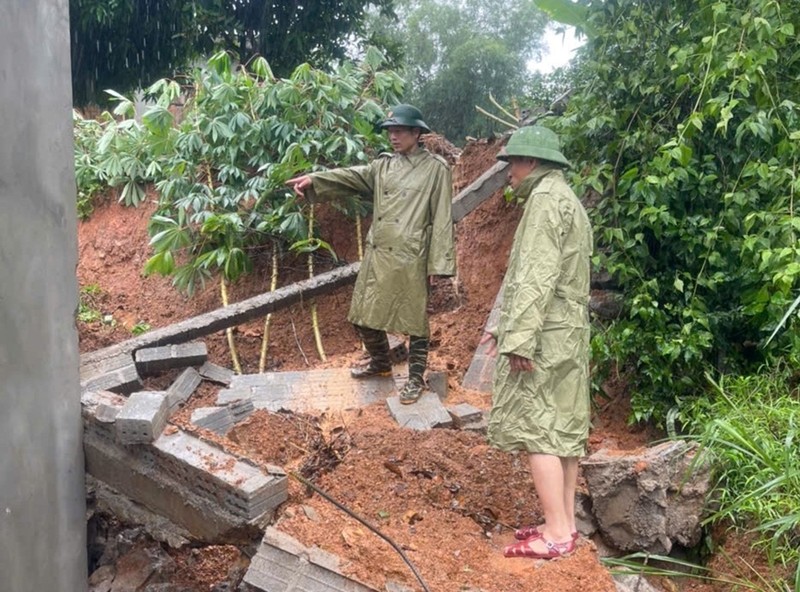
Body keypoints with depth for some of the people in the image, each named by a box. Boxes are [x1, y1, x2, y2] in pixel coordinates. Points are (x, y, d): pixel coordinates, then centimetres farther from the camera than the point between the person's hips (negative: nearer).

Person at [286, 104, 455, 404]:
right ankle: (380, 363, 36)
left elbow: (441, 219, -7)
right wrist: (313, 179, -16)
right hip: (376, 254, 6)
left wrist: (437, 263, -11)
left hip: (410, 258, -6)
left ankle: (416, 377, 20)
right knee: (364, 315, 13)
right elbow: (349, 177, 0)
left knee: (414, 320, 4)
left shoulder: (436, 168, -4)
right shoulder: (383, 165, 13)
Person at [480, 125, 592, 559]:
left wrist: (520, 338, -24)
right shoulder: (564, 199, 21)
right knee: (563, 427, 10)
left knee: (536, 427, -8)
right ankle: (564, 523, 17)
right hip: (567, 331, 10)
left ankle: (557, 534, -5)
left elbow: (538, 275, -21)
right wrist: (505, 327, 24)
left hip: (546, 333, -10)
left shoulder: (546, 198, -11)